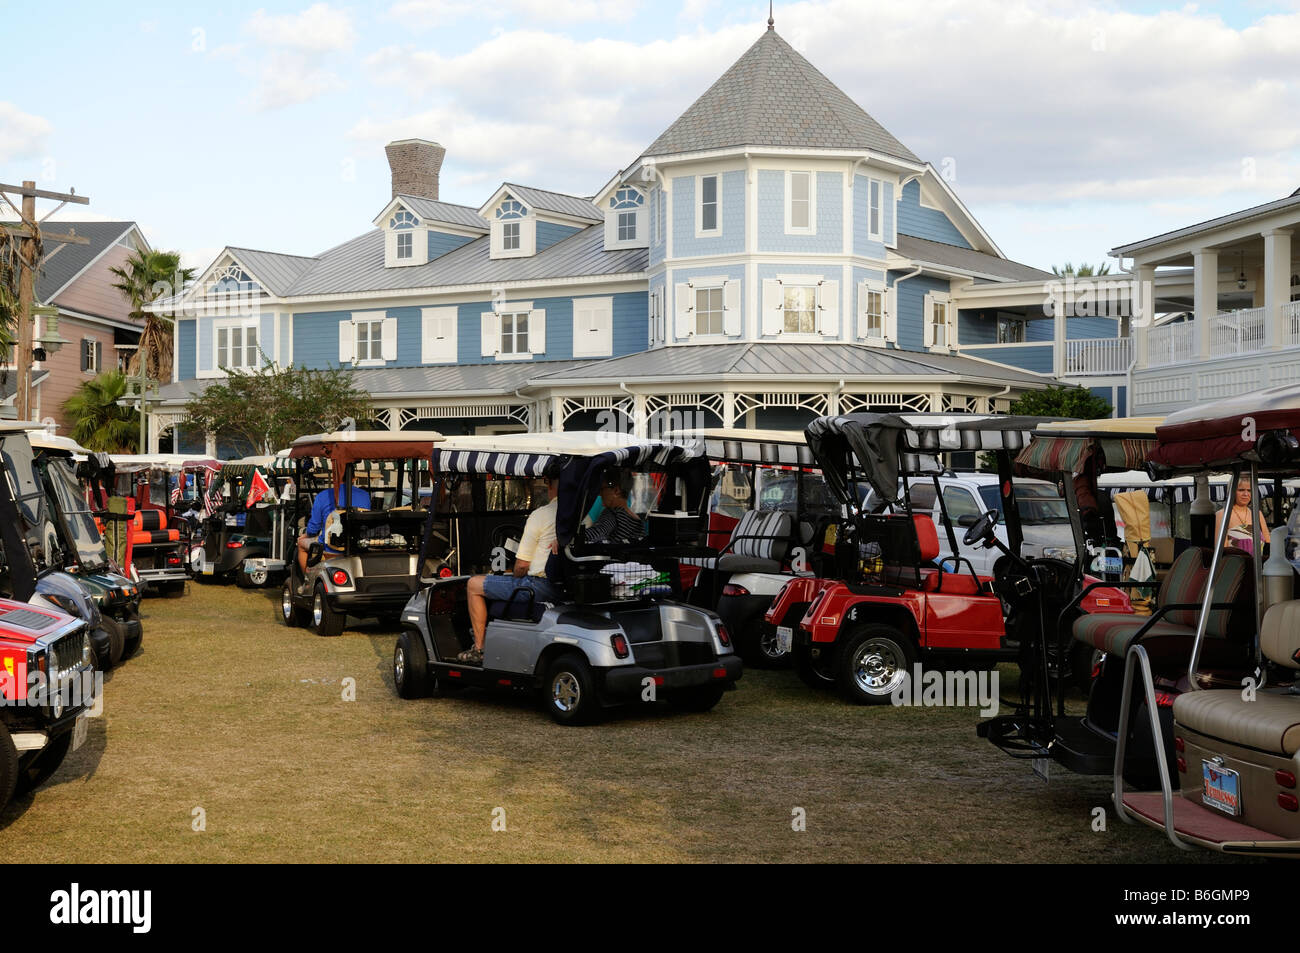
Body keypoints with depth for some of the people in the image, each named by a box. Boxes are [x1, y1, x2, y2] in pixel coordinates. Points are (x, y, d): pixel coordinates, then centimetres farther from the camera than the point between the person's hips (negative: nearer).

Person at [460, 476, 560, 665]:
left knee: (473, 584, 9)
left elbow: (522, 565, -10)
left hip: (541, 586, -7)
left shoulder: (540, 515, -13)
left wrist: (516, 578, 10)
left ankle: (479, 649, 12)